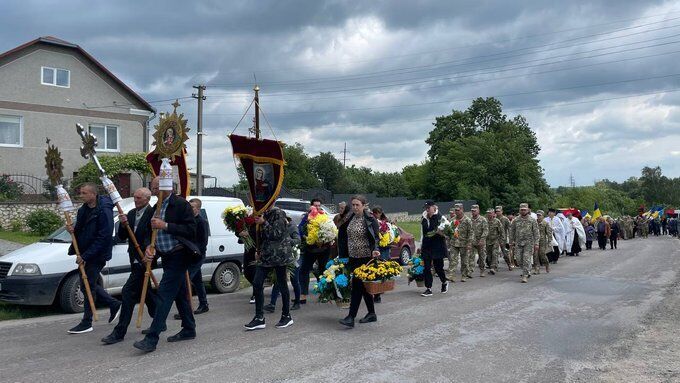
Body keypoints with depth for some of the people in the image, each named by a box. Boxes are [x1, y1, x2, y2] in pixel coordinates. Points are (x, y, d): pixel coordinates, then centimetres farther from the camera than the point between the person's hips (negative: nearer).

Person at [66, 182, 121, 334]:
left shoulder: (104, 212, -18)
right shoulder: (83, 209, 9)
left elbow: (103, 238, -22)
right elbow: (80, 231, 19)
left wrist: (85, 256, -22)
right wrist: (73, 230, -6)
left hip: (97, 255, -9)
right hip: (85, 254, 9)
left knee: (88, 286, -3)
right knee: (87, 285, 15)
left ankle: (86, 323, 10)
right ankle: (114, 304, 31)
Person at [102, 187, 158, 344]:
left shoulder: (153, 213, -13)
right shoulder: (131, 214, 11)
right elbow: (122, 237, 10)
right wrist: (123, 224, -8)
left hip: (144, 259, -9)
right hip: (135, 259, 9)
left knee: (128, 292, -10)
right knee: (145, 292, 18)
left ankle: (120, 332, -4)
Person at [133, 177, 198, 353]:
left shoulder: (181, 204, -11)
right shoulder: (156, 208, 15)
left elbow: (191, 229, -17)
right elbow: (153, 232, 19)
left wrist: (166, 226, -22)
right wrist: (150, 248, 0)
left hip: (178, 256, -9)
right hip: (168, 257, 9)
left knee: (165, 294, -11)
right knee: (180, 294, 16)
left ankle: (152, 338, -11)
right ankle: (189, 330, 28)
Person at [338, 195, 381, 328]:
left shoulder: (370, 220, -10)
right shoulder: (351, 219, 10)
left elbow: (375, 238, -13)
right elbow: (343, 235, 17)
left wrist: (374, 250, -31)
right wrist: (344, 255, 16)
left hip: (365, 258, -7)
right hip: (353, 257, 7)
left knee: (357, 285, -10)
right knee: (363, 286, 14)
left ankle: (351, 318, -9)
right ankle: (372, 314, 25)